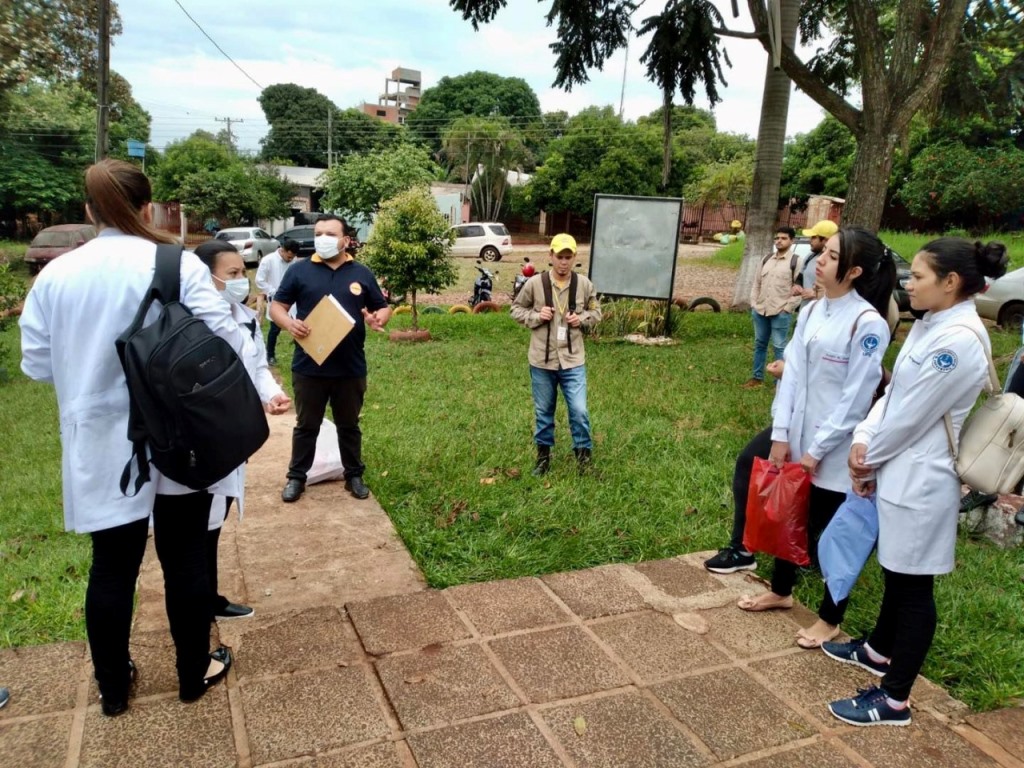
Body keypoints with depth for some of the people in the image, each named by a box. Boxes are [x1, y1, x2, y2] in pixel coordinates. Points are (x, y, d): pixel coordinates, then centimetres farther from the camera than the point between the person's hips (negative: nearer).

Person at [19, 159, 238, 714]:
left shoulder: (54, 275, -2)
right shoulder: (179, 266, -12)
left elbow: (35, 363, 4)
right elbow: (224, 344, -14)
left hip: (101, 449, 3)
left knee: (112, 565, 15)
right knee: (184, 559, 12)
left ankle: (113, 688, 31)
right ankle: (194, 673, 29)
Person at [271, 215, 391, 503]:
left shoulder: (361, 273, 5)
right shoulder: (299, 270, 0)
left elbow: (383, 307, 11)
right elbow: (277, 306, 3)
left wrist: (378, 320, -13)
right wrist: (289, 323, -19)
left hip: (351, 368, 1)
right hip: (309, 367, -1)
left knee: (349, 426, 15)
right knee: (306, 426, 12)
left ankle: (354, 476, 29)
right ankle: (296, 477, 26)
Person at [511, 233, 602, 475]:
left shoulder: (585, 285, -2)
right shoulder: (534, 283, -7)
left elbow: (596, 312, 12)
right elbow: (516, 309, 6)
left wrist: (582, 319, -8)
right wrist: (535, 316, -13)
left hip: (573, 360, 0)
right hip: (541, 361, 0)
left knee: (579, 410, -2)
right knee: (543, 411, 14)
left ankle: (584, 453, 19)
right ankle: (544, 454, 32)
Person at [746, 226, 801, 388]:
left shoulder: (796, 261, -5)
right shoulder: (767, 259, 13)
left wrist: (788, 307, -13)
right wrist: (753, 303, 9)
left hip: (780, 313, -6)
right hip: (760, 310, 6)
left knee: (779, 347, -3)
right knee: (759, 344, 13)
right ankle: (757, 377, 24)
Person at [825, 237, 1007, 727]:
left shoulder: (959, 341, -23)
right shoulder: (929, 325, 6)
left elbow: (912, 416, -19)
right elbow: (894, 392, 9)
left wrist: (868, 460, -6)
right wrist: (863, 440, -5)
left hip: (920, 481, -9)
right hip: (899, 471, 9)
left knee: (913, 587, 3)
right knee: (895, 571, 24)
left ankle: (895, 700, 17)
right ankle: (878, 650, 45)